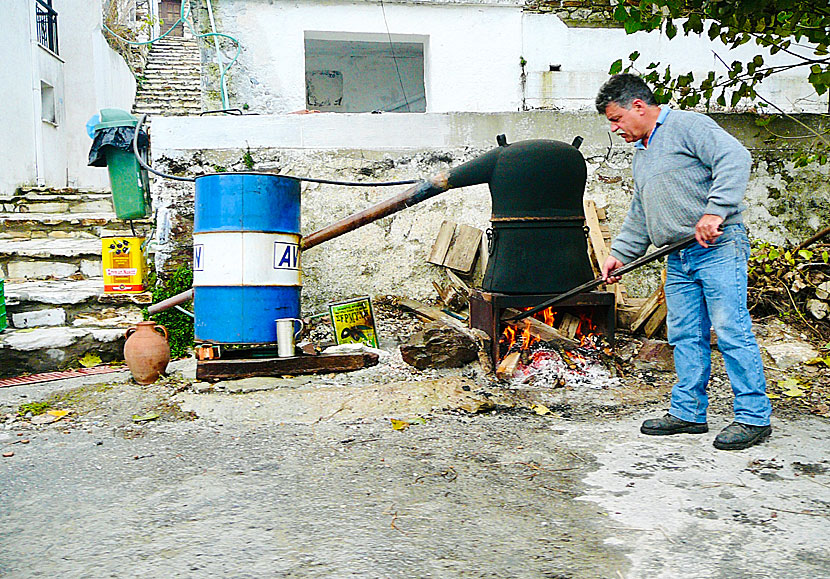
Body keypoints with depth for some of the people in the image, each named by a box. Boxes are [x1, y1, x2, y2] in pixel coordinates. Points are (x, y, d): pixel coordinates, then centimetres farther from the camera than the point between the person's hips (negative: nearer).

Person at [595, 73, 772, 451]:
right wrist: (619, 254, 19)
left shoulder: (687, 126, -4)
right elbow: (639, 214, 28)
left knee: (731, 331, -7)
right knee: (685, 337, 9)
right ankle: (688, 413, 17)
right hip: (679, 258, 9)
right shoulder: (641, 154, 23)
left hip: (719, 249, -9)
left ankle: (753, 418, 1)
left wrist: (714, 211, -27)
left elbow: (735, 159, -19)